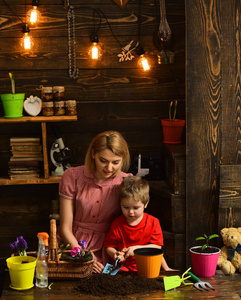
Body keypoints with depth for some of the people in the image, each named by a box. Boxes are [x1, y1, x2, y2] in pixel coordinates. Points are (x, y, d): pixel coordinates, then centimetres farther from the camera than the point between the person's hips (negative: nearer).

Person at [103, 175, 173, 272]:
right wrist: (115, 254, -13)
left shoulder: (153, 222, 2)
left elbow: (157, 246, -2)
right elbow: (109, 246, 9)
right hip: (123, 266, -1)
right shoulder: (117, 224, 4)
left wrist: (137, 248, -13)